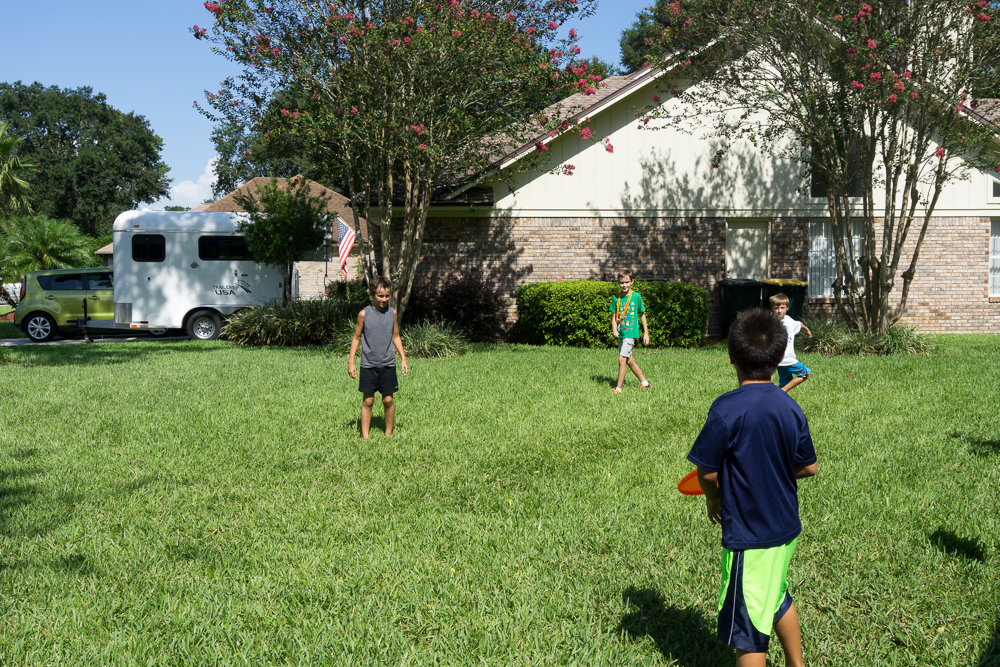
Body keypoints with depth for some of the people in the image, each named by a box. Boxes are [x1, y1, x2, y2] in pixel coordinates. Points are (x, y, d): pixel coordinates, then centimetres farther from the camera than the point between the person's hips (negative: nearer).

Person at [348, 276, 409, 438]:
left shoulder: (392, 312, 3)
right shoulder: (364, 314, -3)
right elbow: (356, 338, 4)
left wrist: (403, 358, 10)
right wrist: (351, 362, 1)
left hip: (388, 364, 2)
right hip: (368, 364, -2)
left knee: (388, 400, 3)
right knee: (368, 401, 1)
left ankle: (388, 433, 18)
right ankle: (365, 435, 10)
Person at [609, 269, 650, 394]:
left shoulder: (636, 296, -5)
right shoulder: (616, 298, 4)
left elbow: (642, 315, 3)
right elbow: (614, 316, 7)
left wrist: (646, 333, 6)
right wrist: (614, 330, -10)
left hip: (631, 332, -5)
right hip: (620, 333, 5)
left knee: (622, 359, -13)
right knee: (629, 361, 14)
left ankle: (618, 388, -7)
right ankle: (644, 382, 30)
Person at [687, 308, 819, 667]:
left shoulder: (727, 409, -21)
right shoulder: (791, 407, -3)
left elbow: (706, 471, -15)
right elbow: (809, 467, 6)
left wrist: (713, 500, 4)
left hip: (747, 534, -7)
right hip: (786, 526, 7)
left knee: (748, 628, 4)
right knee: (779, 599, 30)